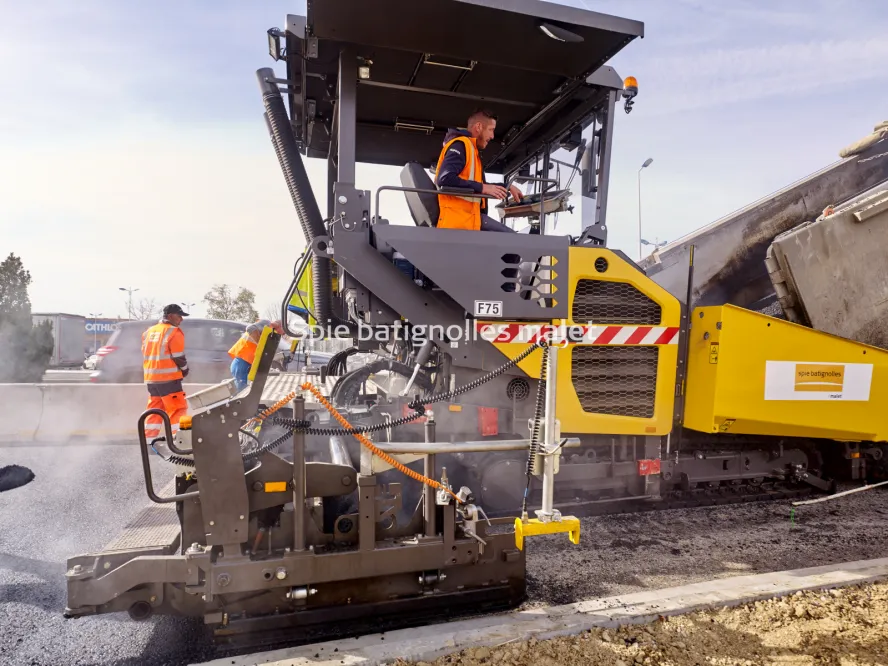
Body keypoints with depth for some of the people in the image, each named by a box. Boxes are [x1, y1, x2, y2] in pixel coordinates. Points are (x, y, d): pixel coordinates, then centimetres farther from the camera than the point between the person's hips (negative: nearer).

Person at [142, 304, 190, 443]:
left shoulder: (149, 331, 14)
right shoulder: (174, 332, -11)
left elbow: (145, 354, 18)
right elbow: (178, 357, -13)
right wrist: (185, 370, 4)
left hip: (151, 377, 8)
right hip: (168, 377, -8)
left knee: (155, 408, 15)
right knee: (178, 409, -3)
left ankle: (149, 438, 16)